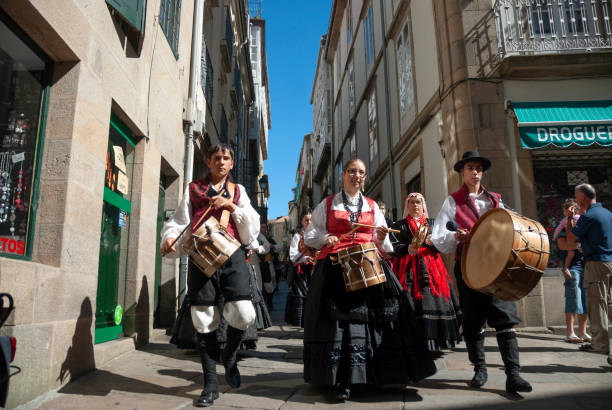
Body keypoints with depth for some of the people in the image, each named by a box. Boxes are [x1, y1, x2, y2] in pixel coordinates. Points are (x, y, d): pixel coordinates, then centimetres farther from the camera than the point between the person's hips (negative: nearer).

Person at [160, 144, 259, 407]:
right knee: (204, 318, 0)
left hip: (232, 254, 0)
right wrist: (170, 238, -9)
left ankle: (229, 355, 19)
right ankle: (211, 383, 14)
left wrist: (231, 205, -5)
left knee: (244, 314, -14)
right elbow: (180, 220, 11)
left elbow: (252, 225, 9)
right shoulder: (193, 189, 18)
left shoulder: (238, 191, 19)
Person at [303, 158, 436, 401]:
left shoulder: (372, 206, 18)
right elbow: (309, 236, 12)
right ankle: (342, 381, -4)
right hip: (336, 268, -2)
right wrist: (325, 238, -8)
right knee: (339, 316, -10)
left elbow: (381, 244, 17)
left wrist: (381, 238, -6)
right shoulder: (327, 205, 12)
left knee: (368, 315, -5)